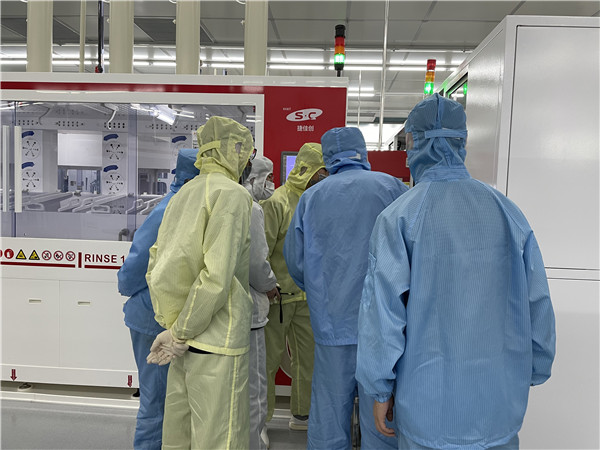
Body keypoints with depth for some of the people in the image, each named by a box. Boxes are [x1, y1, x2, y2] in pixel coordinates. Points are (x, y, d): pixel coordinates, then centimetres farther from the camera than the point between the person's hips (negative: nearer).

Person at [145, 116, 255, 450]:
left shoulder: (184, 194, 13)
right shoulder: (232, 194, -11)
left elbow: (157, 264, 12)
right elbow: (217, 274, -21)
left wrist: (169, 323, 8)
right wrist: (180, 334, -12)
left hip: (187, 340, 8)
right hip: (217, 340, -8)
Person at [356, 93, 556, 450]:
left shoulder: (399, 217, -14)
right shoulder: (509, 212, -2)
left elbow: (383, 310, -14)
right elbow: (538, 305, 3)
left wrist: (381, 390, -2)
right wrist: (531, 376, 16)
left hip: (428, 405, -3)